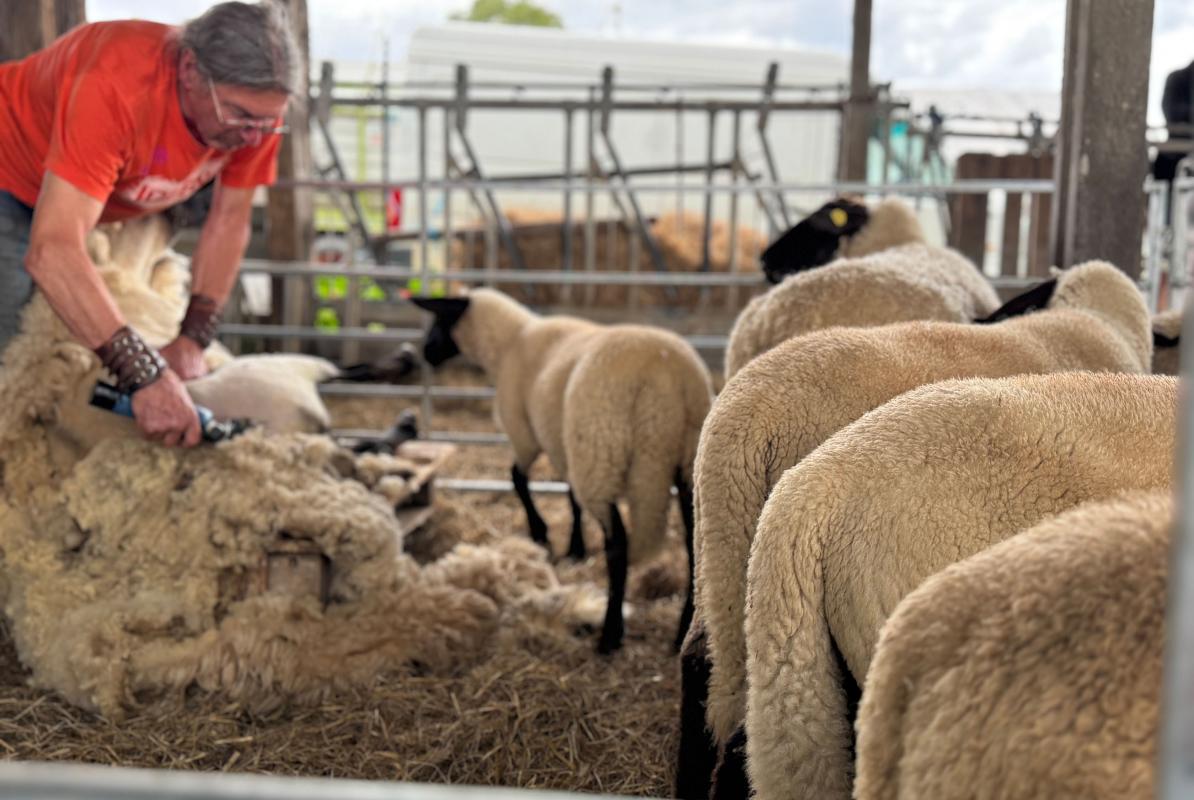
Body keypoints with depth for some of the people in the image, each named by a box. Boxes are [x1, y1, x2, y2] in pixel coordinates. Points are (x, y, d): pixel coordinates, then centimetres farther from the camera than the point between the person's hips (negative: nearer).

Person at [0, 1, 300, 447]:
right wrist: (146, 374, -56)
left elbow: (228, 222, -12)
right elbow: (51, 252, -50)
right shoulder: (115, 88, -43)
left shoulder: (255, 104, -24)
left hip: (116, 196, 6)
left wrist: (193, 340, -22)